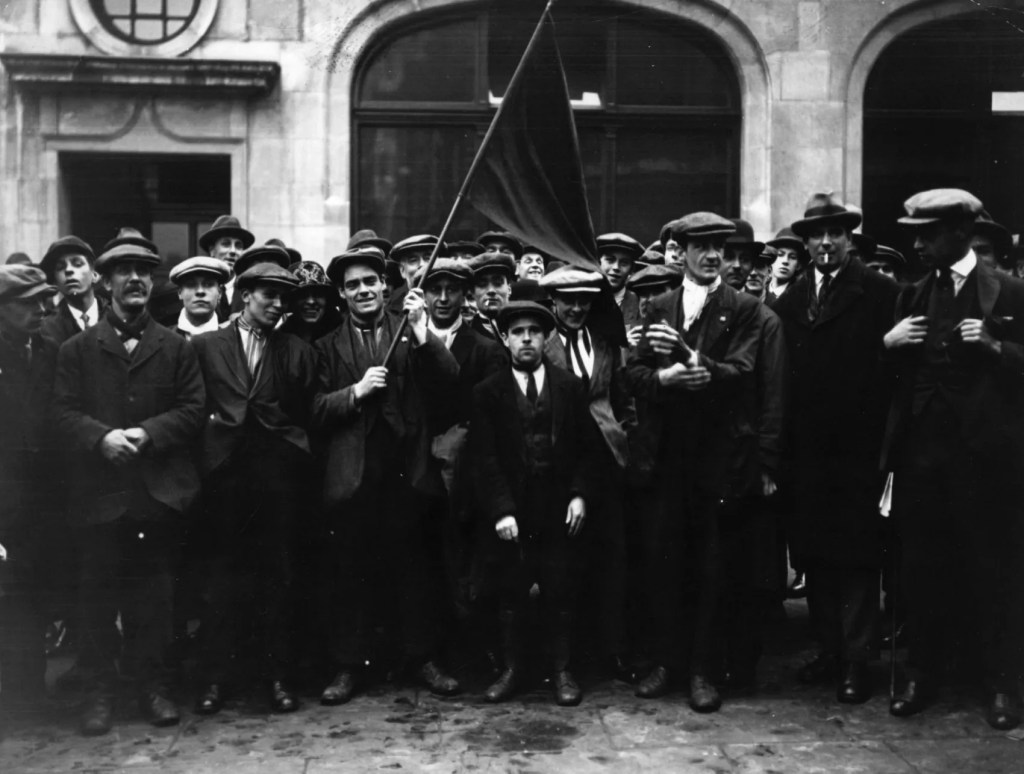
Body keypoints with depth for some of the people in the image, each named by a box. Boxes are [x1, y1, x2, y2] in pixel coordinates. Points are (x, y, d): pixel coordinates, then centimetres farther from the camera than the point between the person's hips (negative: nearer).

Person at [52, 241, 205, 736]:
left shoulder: (176, 348, 9)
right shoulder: (77, 349, 8)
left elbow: (193, 408, 1)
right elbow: (65, 412, 1)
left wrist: (148, 433, -13)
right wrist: (102, 437, -17)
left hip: (159, 489, 0)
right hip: (100, 490, 0)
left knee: (155, 592, 6)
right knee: (98, 593, 4)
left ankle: (152, 683, 17)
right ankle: (102, 685, 16)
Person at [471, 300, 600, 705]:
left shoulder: (570, 387, 6)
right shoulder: (488, 392, 2)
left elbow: (586, 447, 6)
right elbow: (485, 457, -3)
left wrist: (580, 494, -5)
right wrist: (501, 510, -12)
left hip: (559, 511, 1)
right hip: (513, 512, 0)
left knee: (560, 594, 4)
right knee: (511, 594, 6)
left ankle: (562, 671, 15)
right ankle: (512, 669, 18)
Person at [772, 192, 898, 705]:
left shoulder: (880, 293, -3)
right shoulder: (790, 299, 11)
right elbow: (782, 373, 6)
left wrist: (887, 442, -15)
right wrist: (782, 442, -1)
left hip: (858, 448, -5)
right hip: (806, 448, 5)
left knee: (857, 556, 2)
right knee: (813, 552, 11)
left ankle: (858, 661, 10)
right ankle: (828, 649, 23)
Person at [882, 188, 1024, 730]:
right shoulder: (912, 295, 13)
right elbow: (890, 373, 14)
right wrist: (888, 344, -5)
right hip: (920, 447, 4)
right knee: (922, 567, 8)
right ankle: (922, 674, 20)